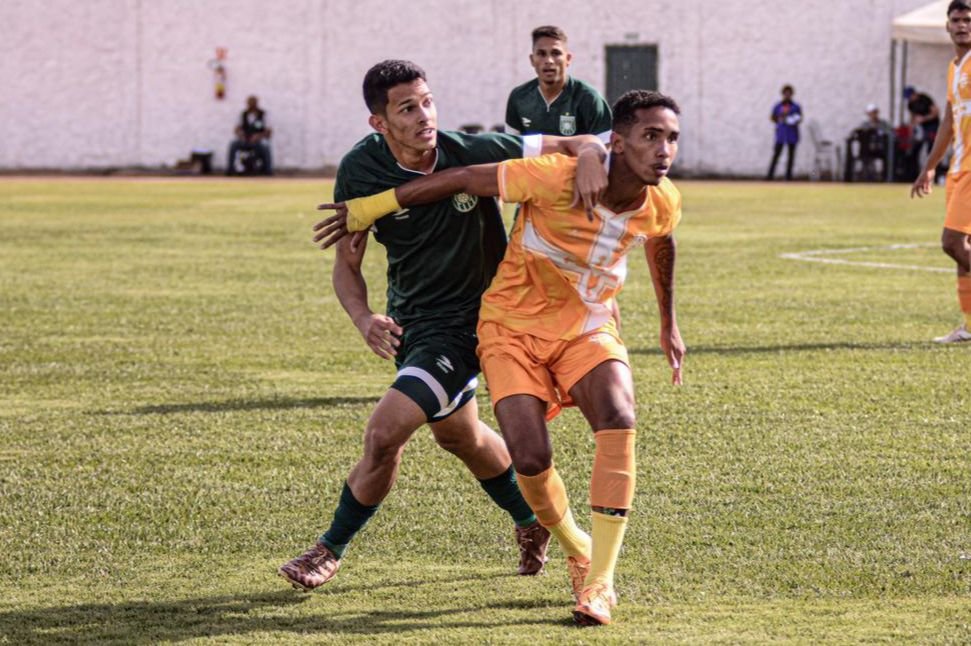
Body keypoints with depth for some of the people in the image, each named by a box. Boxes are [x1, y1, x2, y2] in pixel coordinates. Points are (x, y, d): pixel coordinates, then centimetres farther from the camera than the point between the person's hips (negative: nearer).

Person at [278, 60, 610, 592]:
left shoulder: (475, 154, -24)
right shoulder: (361, 170, -16)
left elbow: (574, 145, -13)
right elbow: (347, 261, -6)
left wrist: (589, 158, -37)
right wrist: (364, 319, -26)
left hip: (462, 323, -5)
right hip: (409, 318, 5)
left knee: (383, 436, -15)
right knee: (458, 434, 25)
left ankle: (330, 550, 8)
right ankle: (532, 524, 52)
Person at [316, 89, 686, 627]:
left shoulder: (662, 205, -12)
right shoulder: (555, 179, -29)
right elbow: (463, 179, -18)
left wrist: (668, 324, 28)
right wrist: (368, 209, -12)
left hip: (586, 325, 3)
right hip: (513, 325, -3)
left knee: (618, 420, -27)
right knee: (530, 457, -19)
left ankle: (599, 583, -21)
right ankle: (577, 551, 15)